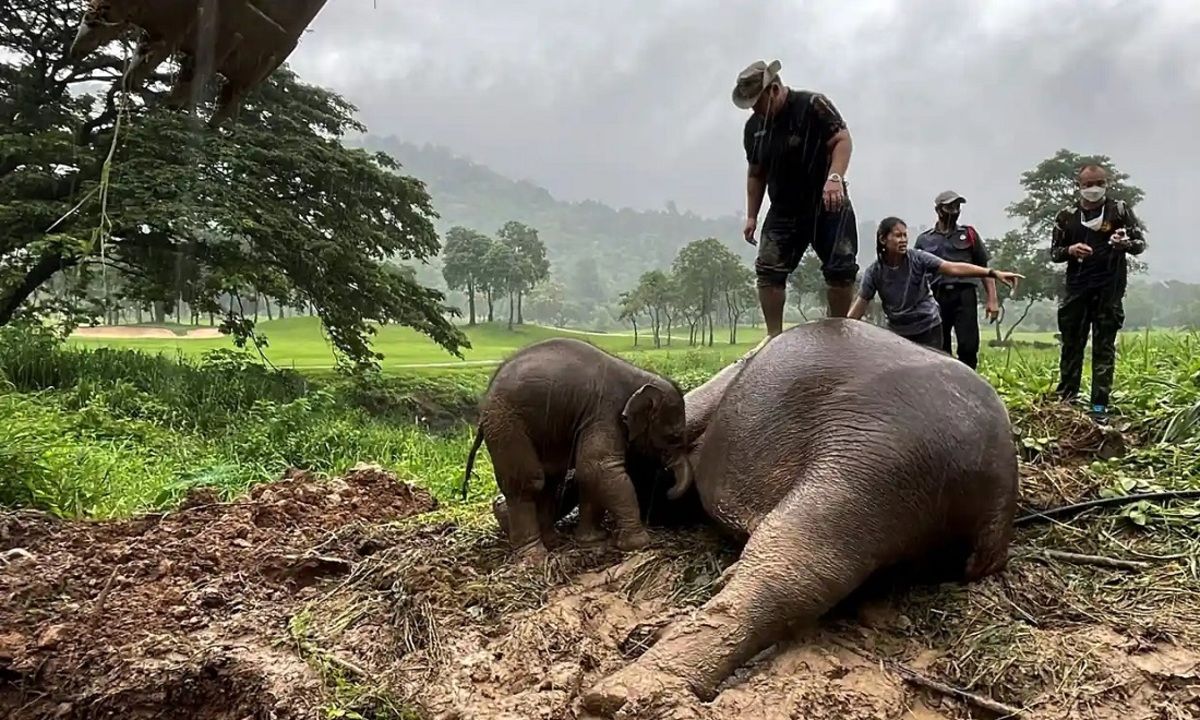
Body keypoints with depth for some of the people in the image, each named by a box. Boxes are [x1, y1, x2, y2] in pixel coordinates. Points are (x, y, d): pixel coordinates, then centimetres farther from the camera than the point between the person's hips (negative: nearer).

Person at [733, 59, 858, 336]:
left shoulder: (813, 105, -11)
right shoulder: (753, 127, 7)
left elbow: (842, 139, -18)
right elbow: (756, 174, 17)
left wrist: (834, 178, -35)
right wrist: (751, 216, 14)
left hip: (827, 204, -4)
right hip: (783, 210, 5)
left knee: (841, 269, -8)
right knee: (768, 270, -8)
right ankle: (774, 338, -1)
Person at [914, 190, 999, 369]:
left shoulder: (969, 234, 12)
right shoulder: (923, 240, 13)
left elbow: (984, 268, 11)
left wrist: (992, 299, 2)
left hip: (964, 295, -1)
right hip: (936, 298, 1)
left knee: (968, 346, -10)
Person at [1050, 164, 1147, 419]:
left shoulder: (1120, 211, 2)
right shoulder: (1067, 216, 7)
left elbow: (1141, 242, 3)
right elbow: (1054, 252, 10)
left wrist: (1126, 244, -20)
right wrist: (1070, 250, -13)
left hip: (1109, 289, -2)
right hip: (1076, 288, 2)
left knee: (1104, 346, 0)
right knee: (1071, 344, 6)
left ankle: (1100, 404, 1)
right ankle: (1066, 398, 14)